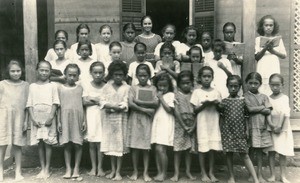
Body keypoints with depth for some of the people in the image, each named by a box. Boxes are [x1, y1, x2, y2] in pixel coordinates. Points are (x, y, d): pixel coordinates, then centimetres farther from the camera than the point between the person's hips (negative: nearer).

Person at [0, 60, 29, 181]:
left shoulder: (25, 85, 6)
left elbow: (27, 105, 7)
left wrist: (26, 121, 3)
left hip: (19, 117, 1)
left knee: (17, 145, 5)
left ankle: (18, 172, 13)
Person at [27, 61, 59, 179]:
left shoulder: (52, 86, 1)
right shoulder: (32, 86, 7)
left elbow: (55, 103, -4)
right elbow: (29, 104, 4)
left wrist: (51, 117, -14)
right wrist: (33, 118, -7)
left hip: (48, 118, -2)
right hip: (36, 119, 2)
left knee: (48, 143, 0)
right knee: (40, 144, 7)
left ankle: (47, 169, 9)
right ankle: (42, 168, 16)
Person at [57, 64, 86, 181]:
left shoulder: (80, 88, 6)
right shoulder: (60, 88, 5)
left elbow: (83, 105, 6)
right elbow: (59, 106, 5)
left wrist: (84, 121, 2)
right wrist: (58, 122, 1)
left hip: (78, 119, 0)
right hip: (65, 119, 0)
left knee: (78, 144, 0)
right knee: (66, 144, 3)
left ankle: (76, 169, 9)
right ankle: (68, 169, 11)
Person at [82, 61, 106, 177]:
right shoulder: (87, 86, 1)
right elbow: (84, 102, -7)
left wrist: (93, 99, -9)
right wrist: (99, 101, -13)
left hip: (102, 117, 0)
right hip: (91, 117, 1)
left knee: (100, 143, 1)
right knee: (91, 143, 6)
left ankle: (100, 167, 12)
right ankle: (93, 167, 16)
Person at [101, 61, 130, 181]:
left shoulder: (126, 88, -4)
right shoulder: (106, 87, 4)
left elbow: (125, 106, -11)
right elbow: (103, 102, -3)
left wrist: (111, 106, -15)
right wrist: (117, 106, -16)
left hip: (121, 119, -2)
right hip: (109, 119, 3)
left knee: (120, 144, 2)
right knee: (110, 144, 8)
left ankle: (118, 172, 11)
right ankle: (113, 170, 21)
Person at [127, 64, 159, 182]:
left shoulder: (152, 89, 6)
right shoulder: (133, 88, 3)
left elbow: (156, 103, -8)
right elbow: (130, 103, -10)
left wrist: (139, 102, -12)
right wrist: (145, 110, -14)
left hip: (148, 120, 1)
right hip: (135, 119, 0)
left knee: (146, 147, 4)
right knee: (135, 146, 4)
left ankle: (146, 172, 13)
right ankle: (135, 171, 16)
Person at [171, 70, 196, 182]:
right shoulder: (177, 95, -2)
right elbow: (177, 112, -7)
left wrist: (193, 126, -10)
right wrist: (184, 126, -11)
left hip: (191, 126, 2)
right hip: (180, 125, -2)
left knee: (189, 149, 8)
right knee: (177, 149, 1)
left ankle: (188, 171, 19)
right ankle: (176, 173, 7)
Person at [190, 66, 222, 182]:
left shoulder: (216, 92, 6)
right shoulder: (197, 92, -1)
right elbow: (195, 110, -3)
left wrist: (217, 104, -12)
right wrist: (204, 104, -18)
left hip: (214, 123, 2)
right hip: (202, 124, -2)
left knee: (213, 147, 4)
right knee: (203, 148, 1)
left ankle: (211, 172, 17)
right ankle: (203, 173, 13)